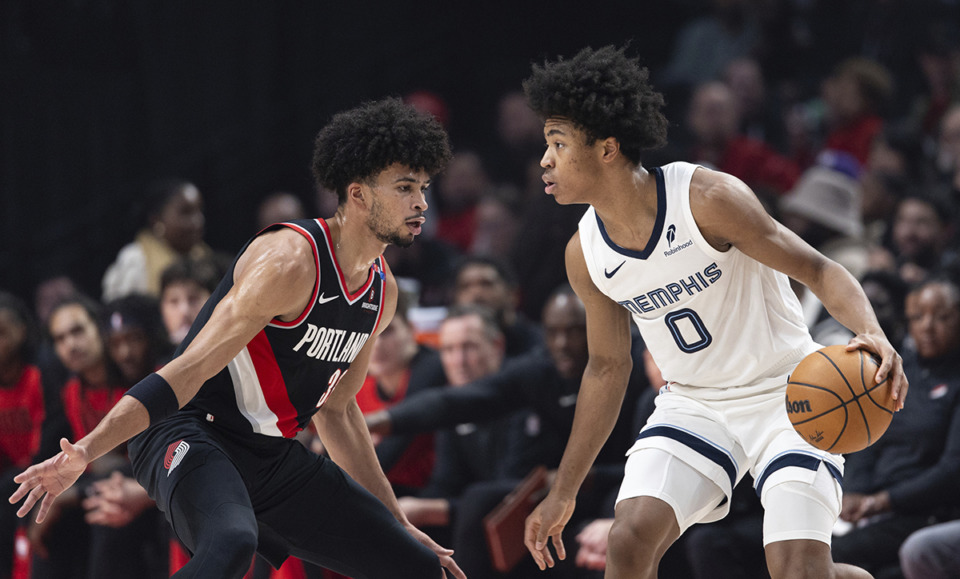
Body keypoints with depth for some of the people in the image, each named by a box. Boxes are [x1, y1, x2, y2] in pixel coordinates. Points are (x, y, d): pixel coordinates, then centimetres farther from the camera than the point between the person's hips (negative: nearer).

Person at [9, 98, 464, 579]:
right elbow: (190, 371, -23)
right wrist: (85, 451, -31)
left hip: (274, 459, 9)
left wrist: (399, 524, 26)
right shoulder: (291, 261, -19)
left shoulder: (383, 291, 8)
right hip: (193, 433, -9)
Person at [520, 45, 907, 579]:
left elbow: (820, 271, -17)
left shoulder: (708, 199, -22)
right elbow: (608, 367, 10)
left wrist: (873, 335, -38)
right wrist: (564, 493, 13)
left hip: (786, 394, -4)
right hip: (694, 406, 5)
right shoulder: (586, 255, -4)